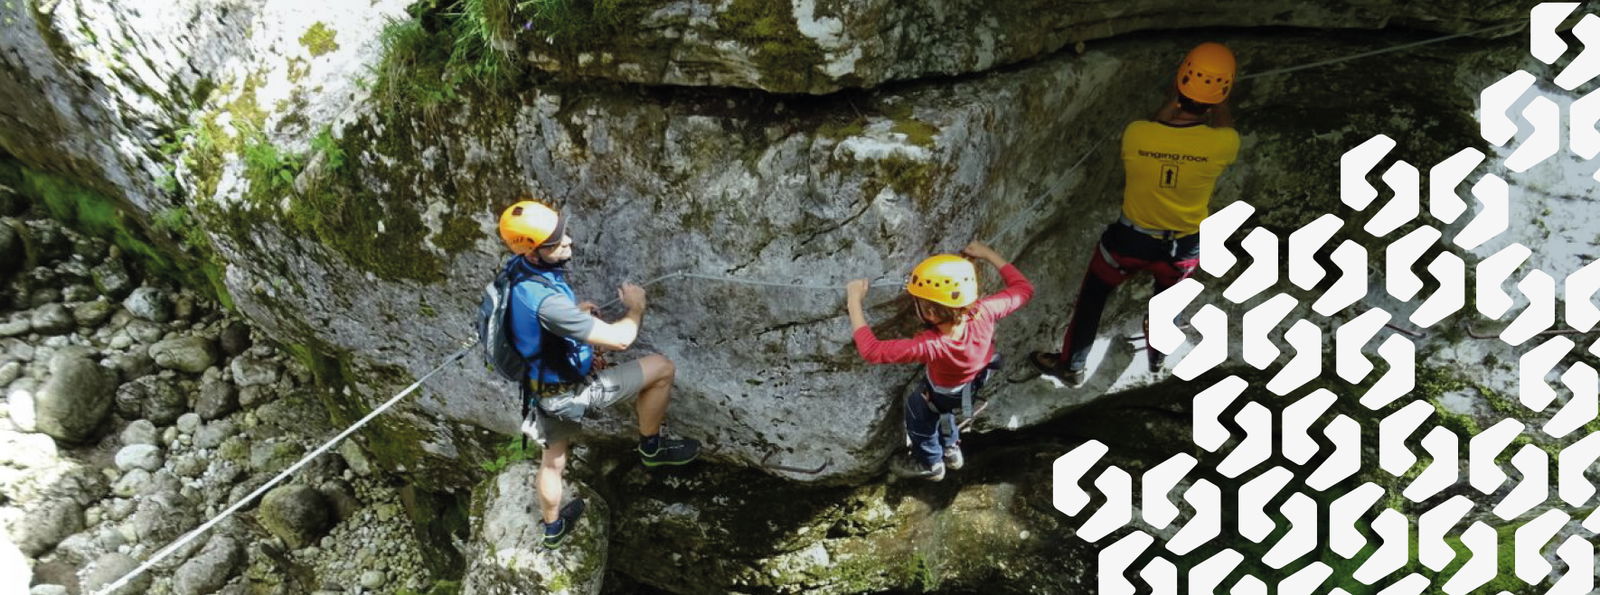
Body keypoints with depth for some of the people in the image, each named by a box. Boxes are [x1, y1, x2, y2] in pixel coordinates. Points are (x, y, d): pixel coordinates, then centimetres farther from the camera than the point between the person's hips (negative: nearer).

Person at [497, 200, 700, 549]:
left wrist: (575, 310, 5)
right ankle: (651, 448, 19)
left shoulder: (517, 270, -10)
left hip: (543, 387, 9)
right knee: (662, 367, -2)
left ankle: (553, 528, 53)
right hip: (572, 391, -8)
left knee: (553, 460, 30)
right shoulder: (547, 301, -39)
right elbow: (620, 339, -32)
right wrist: (636, 307, -12)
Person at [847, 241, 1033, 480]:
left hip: (947, 393, -5)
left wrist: (854, 301, -37)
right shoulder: (983, 313, -39)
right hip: (977, 375, 5)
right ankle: (950, 449, 58)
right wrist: (987, 253, -15)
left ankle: (929, 464, 54)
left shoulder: (932, 346, -50)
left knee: (917, 409, 28)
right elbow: (1023, 289, -21)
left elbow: (870, 350, -45)